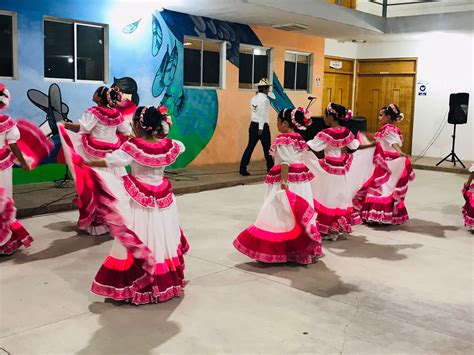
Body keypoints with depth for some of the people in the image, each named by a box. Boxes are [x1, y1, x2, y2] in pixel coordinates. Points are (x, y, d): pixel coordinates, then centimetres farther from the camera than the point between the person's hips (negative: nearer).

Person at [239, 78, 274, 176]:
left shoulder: (254, 98, 12)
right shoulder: (264, 99, -12)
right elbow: (262, 114, -18)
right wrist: (261, 128, -21)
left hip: (253, 125, 7)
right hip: (262, 126, -7)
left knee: (250, 147, 6)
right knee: (267, 148, 6)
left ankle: (243, 169, 1)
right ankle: (270, 169, 16)